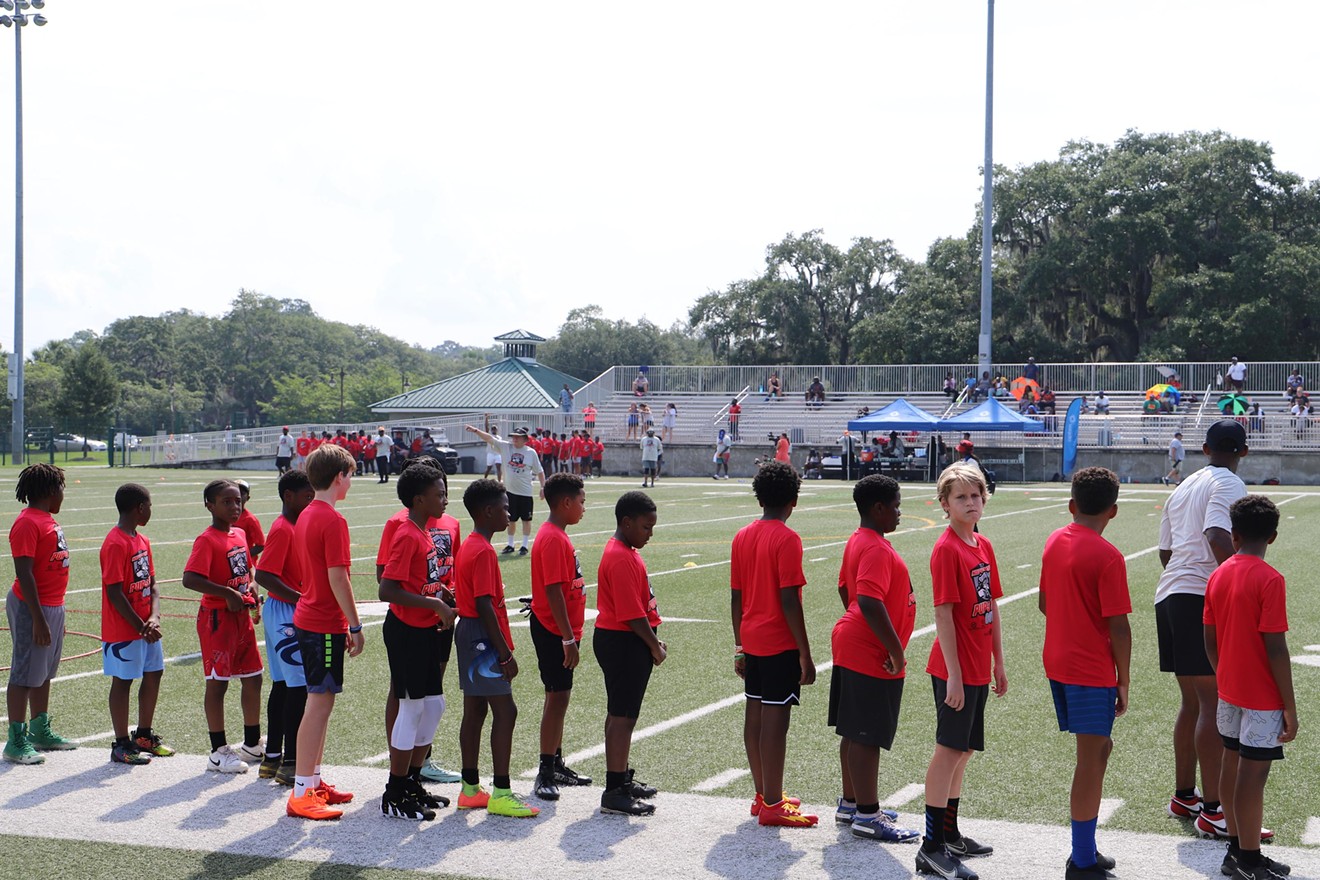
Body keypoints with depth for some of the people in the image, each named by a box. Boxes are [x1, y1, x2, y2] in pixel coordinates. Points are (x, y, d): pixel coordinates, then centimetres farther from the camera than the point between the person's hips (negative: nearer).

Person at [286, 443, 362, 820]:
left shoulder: (305, 516, 12)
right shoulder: (333, 521, -17)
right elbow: (337, 578, -20)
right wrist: (355, 626, -14)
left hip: (308, 619, 10)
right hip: (325, 625, -10)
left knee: (321, 700, 16)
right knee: (320, 702, -6)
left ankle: (315, 782, 24)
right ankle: (301, 794, -4)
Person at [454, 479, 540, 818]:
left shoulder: (469, 547, 13)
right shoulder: (484, 551, -18)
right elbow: (484, 606, -22)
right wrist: (506, 653, -20)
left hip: (469, 634, 10)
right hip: (484, 637, -10)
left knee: (475, 710, 12)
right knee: (505, 711, -8)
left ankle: (470, 789, 18)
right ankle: (501, 794, -6)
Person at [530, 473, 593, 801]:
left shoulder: (558, 536, 13)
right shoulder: (552, 539, -19)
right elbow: (553, 592, -23)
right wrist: (569, 640, -22)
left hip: (561, 630, 10)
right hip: (554, 631, -10)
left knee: (559, 698, 15)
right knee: (557, 697, -5)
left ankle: (556, 765, 25)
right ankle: (546, 773, 0)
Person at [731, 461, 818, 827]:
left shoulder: (742, 536, 7)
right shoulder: (787, 539, -14)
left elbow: (736, 597, 11)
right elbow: (789, 600, -18)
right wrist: (805, 654, -13)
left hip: (751, 641, 7)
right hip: (780, 644, -7)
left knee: (754, 714, 12)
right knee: (775, 718, -3)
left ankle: (763, 795, 23)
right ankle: (772, 806, 1)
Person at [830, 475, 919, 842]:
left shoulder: (859, 541, 13)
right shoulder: (876, 549, -20)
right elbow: (870, 602, -29)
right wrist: (896, 650, -23)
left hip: (853, 647, 11)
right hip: (872, 656, -11)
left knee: (855, 733, 17)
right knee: (866, 737, -4)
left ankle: (851, 803, 27)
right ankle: (866, 816, 2)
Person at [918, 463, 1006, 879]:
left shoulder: (983, 546, 11)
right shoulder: (947, 549, -14)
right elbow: (943, 614, -17)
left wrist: (998, 663, 16)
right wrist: (953, 674, -19)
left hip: (979, 669, 8)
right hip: (956, 669, -8)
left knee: (964, 750, 15)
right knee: (949, 750, -6)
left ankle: (950, 834, 27)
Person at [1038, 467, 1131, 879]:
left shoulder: (1054, 543, 5)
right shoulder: (1107, 556, -17)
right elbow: (1118, 628, -16)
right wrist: (1123, 683, -7)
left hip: (1057, 662, 8)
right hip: (1092, 671, -8)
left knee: (1099, 747, 19)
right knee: (1090, 760, 1)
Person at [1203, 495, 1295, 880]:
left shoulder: (1218, 576, 3)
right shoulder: (1269, 579, -17)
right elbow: (1275, 649, -19)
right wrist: (1290, 707, -13)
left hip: (1229, 692, 7)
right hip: (1262, 697, -7)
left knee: (1232, 766, 14)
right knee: (1253, 775, 0)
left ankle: (1236, 849, 25)